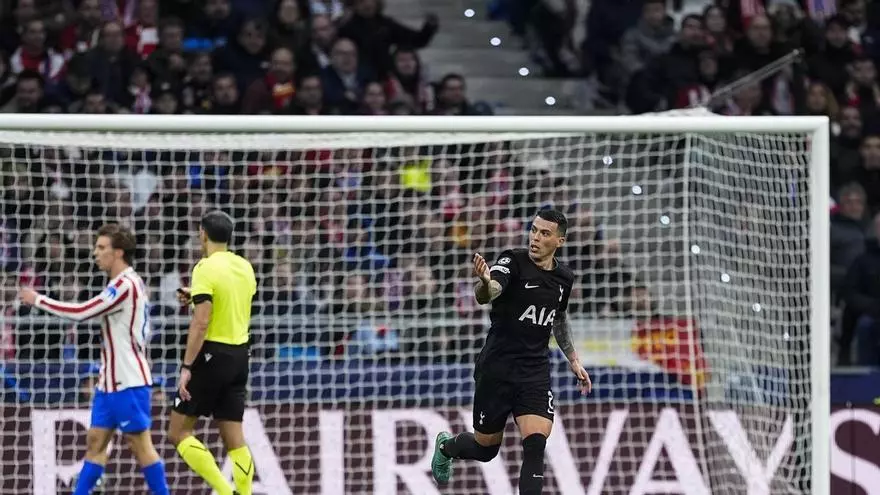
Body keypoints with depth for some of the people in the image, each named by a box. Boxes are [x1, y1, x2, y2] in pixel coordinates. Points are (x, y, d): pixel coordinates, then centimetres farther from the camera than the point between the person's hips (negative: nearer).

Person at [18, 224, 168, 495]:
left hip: (128, 382, -10)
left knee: (140, 445, -6)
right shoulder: (127, 283, 14)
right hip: (111, 381, 10)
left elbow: (82, 312, -20)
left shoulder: (125, 285, -17)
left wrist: (38, 300, -11)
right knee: (95, 441, 8)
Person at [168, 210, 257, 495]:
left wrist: (186, 367, -18)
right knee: (234, 438, 8)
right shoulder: (245, 268, 9)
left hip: (213, 354, -7)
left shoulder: (206, 268, -13)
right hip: (240, 354, 7)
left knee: (179, 432, 0)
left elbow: (201, 323, -20)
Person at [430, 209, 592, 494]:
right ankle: (446, 447, 48)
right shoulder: (513, 262, -14)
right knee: (486, 448, 12)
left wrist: (573, 360, 23)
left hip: (535, 373, 3)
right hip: (497, 370, -3)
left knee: (535, 446, -18)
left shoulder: (564, 278, 4)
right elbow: (486, 295, -35)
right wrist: (485, 283, -58)